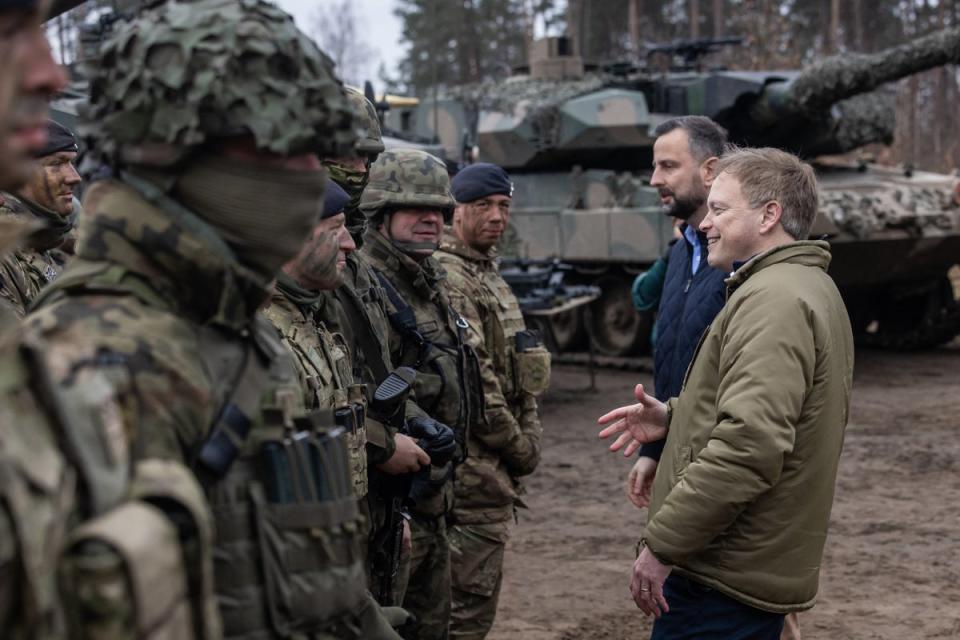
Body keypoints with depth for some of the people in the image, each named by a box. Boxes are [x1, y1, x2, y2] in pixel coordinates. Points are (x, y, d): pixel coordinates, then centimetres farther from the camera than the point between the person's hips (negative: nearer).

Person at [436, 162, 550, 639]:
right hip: (477, 465, -10)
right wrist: (517, 444, -11)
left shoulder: (489, 272, 17)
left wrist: (528, 436, 13)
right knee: (471, 599, -5)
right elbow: (470, 376, -20)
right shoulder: (446, 276, -14)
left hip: (497, 462, 10)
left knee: (476, 591, 18)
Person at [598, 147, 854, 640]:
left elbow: (748, 446, -28)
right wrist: (674, 415, 13)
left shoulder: (774, 300, -19)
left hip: (726, 576, -11)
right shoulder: (809, 286, 17)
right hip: (757, 568, 11)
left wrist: (662, 543, -22)